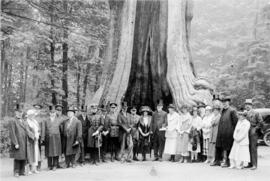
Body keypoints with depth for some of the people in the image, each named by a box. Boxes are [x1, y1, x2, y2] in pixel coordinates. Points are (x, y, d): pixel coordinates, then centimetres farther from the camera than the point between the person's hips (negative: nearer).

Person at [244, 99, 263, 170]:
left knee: (253, 148, -7)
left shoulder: (256, 113, -2)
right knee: (248, 148, 5)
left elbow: (260, 122, -3)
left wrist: (255, 129, -9)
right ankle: (250, 164, 12)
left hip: (253, 133, -5)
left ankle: (254, 165, -4)